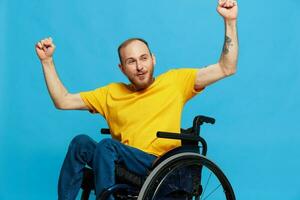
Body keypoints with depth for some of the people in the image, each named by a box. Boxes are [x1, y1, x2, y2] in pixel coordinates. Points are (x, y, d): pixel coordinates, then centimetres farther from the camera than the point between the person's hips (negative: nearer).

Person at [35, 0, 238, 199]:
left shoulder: (174, 81, 7)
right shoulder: (112, 93, 16)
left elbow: (226, 69, 2)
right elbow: (63, 101, 15)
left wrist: (230, 21, -7)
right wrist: (47, 61, 9)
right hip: (121, 164, 4)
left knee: (107, 145, -27)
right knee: (81, 142, -20)